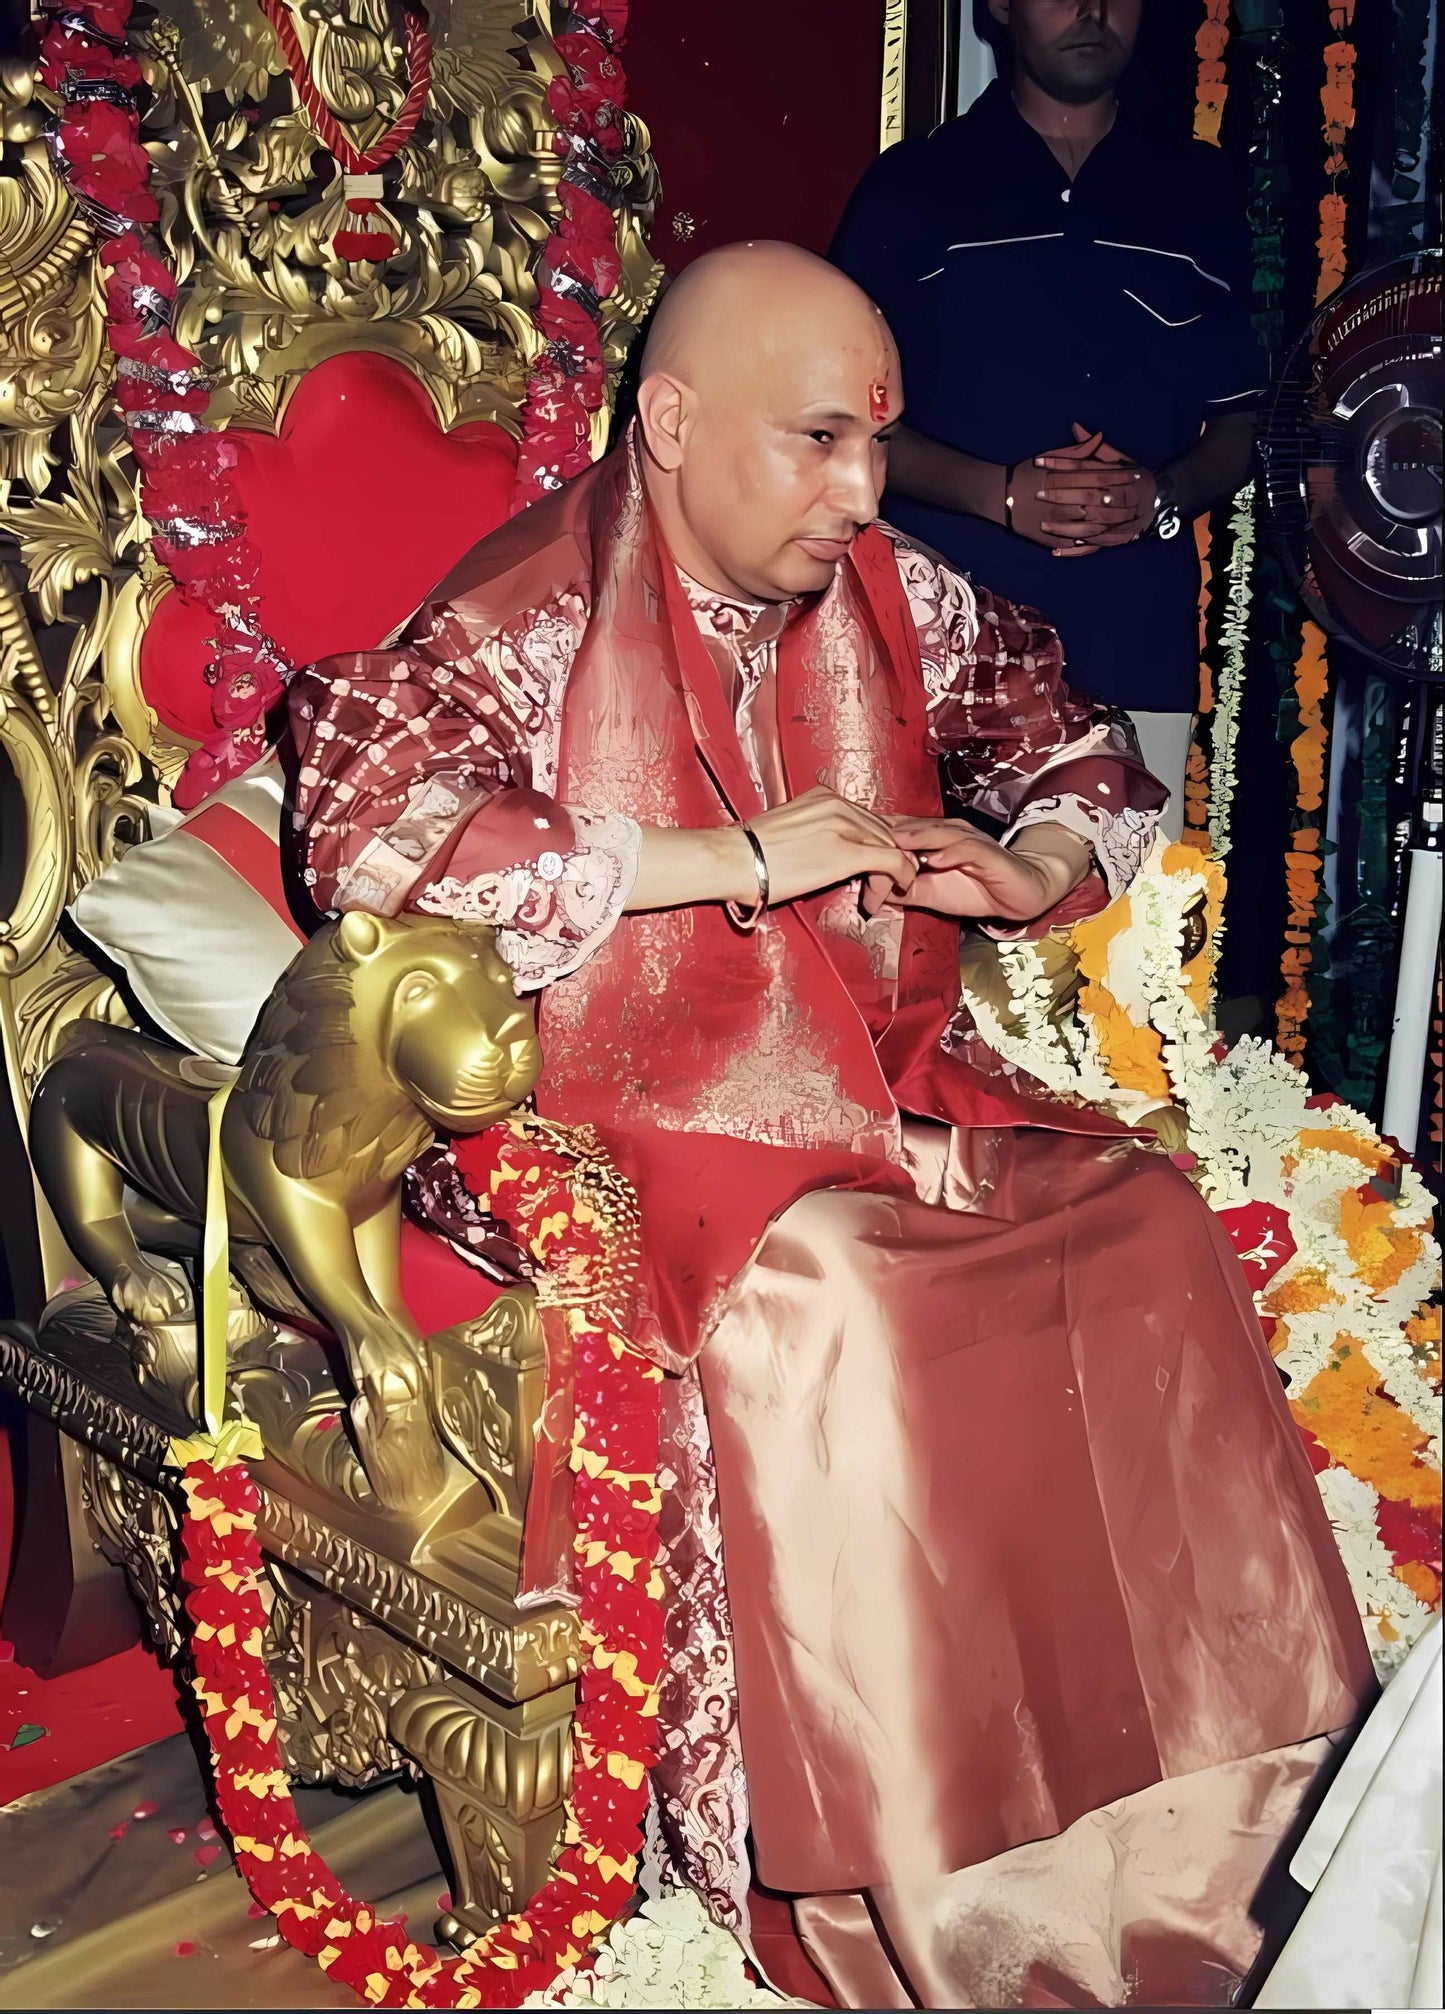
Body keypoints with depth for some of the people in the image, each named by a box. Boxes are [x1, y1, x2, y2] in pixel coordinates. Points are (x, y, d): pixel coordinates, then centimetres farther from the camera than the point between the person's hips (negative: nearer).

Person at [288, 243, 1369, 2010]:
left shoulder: (901, 603, 9)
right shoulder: (536, 624, -9)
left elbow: (1097, 764, 22)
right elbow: (364, 830, -25)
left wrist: (1018, 870, -4)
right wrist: (733, 857, -22)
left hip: (887, 1074, 6)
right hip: (644, 1112, -5)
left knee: (1148, 1230, -15)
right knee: (831, 1302, -31)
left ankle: (1176, 1829, -3)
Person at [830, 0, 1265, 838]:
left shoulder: (1201, 191, 16)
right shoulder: (913, 186, 8)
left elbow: (1241, 421, 17)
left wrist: (1162, 495, -6)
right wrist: (998, 491, -12)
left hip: (1138, 653, 2)